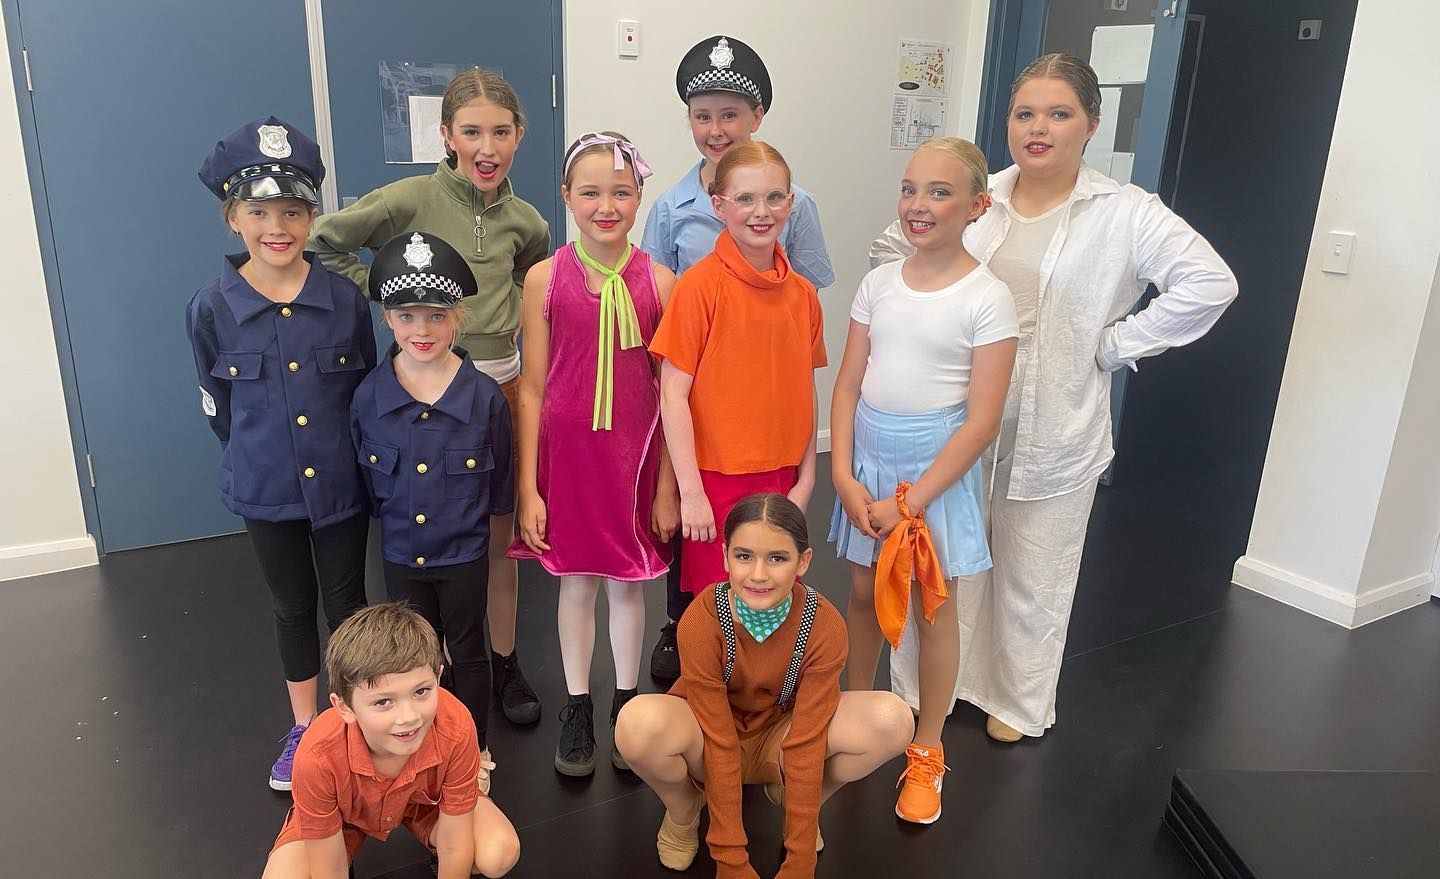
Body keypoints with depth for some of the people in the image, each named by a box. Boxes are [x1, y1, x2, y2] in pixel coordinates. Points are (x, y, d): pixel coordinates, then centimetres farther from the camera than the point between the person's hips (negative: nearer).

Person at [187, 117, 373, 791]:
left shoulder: (345, 299, -9)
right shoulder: (212, 308, -9)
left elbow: (368, 389, 1)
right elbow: (218, 407, 3)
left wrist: (356, 457, 2)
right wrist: (258, 457, 7)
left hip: (342, 482, 0)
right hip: (265, 487, 1)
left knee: (346, 600, 13)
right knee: (292, 606, 17)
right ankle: (304, 727, 36)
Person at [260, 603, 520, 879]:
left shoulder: (455, 729, -38)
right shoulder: (319, 757, -40)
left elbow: (455, 848, -23)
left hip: (425, 798, 0)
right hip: (345, 815, 0)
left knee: (499, 856, -22)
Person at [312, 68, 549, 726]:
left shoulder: (525, 221, 3)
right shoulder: (413, 199, -9)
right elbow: (322, 243, -6)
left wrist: (512, 317, 7)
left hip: (498, 381, 3)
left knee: (498, 536, 13)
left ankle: (504, 663, 30)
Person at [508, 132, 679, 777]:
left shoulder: (658, 282, -4)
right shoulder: (545, 278, -4)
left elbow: (670, 391, -1)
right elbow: (532, 389, -2)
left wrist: (668, 486, -1)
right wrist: (528, 488, -3)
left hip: (634, 452, 0)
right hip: (566, 450, 0)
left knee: (628, 582, 13)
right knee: (575, 580, 13)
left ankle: (626, 703, 34)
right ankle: (577, 708, 32)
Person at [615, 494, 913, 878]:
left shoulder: (824, 625, -25)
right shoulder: (701, 621, -29)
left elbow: (805, 743, -22)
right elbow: (720, 745, -25)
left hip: (779, 738, 2)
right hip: (711, 739, -1)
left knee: (892, 721, -26)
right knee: (639, 724, -36)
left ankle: (790, 796, 4)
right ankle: (684, 810, 0)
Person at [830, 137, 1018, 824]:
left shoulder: (986, 298, -12)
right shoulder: (878, 283, 1)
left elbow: (983, 421, -14)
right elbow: (848, 385, 2)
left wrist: (908, 502, -15)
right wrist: (843, 475, -9)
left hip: (939, 466, -4)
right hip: (868, 462, 4)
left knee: (933, 612, 9)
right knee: (863, 594, 16)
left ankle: (926, 753, 28)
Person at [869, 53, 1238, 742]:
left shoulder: (1124, 213, -5)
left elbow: (1210, 284, -11)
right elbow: (890, 247, 13)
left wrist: (1114, 345, -11)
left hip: (1052, 433, -2)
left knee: (1032, 574, 13)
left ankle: (1018, 701, 35)